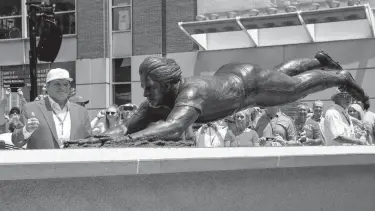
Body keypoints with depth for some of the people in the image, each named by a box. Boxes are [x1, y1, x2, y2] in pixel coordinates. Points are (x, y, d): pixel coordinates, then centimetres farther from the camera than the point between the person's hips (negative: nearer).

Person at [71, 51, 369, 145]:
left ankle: (341, 78, 49)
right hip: (227, 77, 6)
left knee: (297, 87, 20)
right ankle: (319, 61, 61)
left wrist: (129, 139, -74)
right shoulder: (156, 104, -28)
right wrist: (97, 138, -46)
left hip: (249, 81, -6)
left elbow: (174, 128, -67)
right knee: (280, 74, 33)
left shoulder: (190, 92, -50)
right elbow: (127, 127, -28)